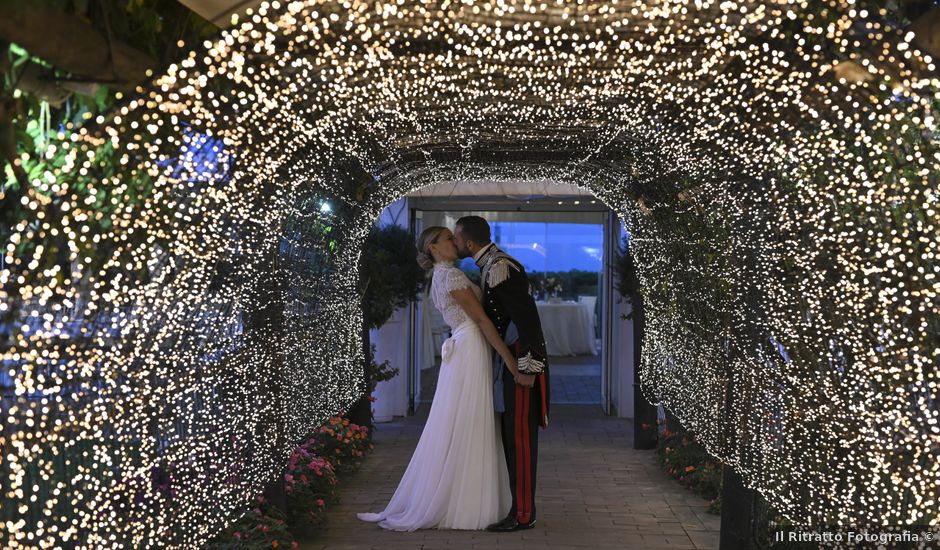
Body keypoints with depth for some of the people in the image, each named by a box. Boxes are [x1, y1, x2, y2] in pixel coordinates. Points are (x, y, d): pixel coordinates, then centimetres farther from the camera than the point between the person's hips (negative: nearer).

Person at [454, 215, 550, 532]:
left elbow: (527, 316, -24)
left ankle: (523, 514, 2)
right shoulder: (489, 266, 12)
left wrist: (527, 367, -24)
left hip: (523, 361, -10)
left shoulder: (500, 268, -19)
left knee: (520, 435, -5)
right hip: (511, 359, 10)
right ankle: (520, 504, 24)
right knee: (512, 434, 15)